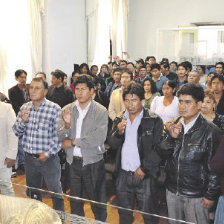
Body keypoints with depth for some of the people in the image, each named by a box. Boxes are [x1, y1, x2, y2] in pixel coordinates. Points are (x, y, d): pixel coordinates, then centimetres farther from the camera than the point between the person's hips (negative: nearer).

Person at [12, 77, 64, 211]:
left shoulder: (55, 109, -13)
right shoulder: (24, 108, 3)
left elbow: (59, 136, -14)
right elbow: (16, 132, 7)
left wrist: (47, 153, -16)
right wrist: (22, 121, -12)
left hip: (48, 159, -5)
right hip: (30, 159, 5)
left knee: (56, 193, 7)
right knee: (32, 193, 21)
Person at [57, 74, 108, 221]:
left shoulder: (101, 111, -9)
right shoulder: (67, 110, 2)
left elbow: (99, 138, -20)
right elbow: (60, 137, -2)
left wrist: (72, 142, -15)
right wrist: (66, 125, -23)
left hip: (93, 162, -3)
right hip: (73, 161, 4)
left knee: (97, 200, 9)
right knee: (75, 199, 20)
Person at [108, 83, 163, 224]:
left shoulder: (154, 121, -8)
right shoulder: (120, 119, 8)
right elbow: (113, 144, 5)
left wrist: (144, 169, -12)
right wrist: (119, 132, -14)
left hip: (145, 175, -4)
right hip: (123, 175, 5)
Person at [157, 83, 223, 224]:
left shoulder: (211, 131, -14)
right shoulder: (173, 125, 2)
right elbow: (163, 154, 1)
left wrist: (211, 195, -10)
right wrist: (171, 137, -16)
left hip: (196, 196, -5)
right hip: (172, 191, 5)